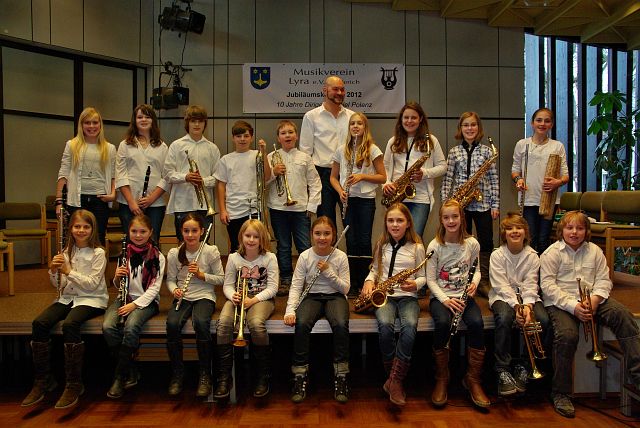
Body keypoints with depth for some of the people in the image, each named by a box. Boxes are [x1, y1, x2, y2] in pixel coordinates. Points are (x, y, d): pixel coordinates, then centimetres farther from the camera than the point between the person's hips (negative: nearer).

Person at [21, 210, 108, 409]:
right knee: (39, 323, -19)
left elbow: (93, 284, -14)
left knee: (69, 325, -33)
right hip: (67, 297, 6)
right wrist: (53, 270, -10)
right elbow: (58, 284, 10)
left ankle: (74, 384, -21)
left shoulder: (98, 253, -7)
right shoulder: (67, 252, 9)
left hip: (91, 299, -6)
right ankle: (43, 380, -5)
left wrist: (69, 271, -18)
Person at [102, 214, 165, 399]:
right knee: (108, 327, -25)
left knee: (131, 326, -33)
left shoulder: (157, 256, -4)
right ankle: (131, 372, -10)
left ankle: (120, 376, -16)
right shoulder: (124, 253, 8)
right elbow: (118, 285, 15)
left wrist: (134, 304, -19)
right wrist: (117, 277, -9)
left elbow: (154, 288, -8)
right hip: (124, 297, 4)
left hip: (146, 300, -4)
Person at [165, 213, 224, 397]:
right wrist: (174, 290, -12)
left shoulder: (211, 251, -4)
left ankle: (205, 375, -16)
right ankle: (177, 374, -9)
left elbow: (221, 279, 1)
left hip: (204, 297, -2)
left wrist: (202, 274, -14)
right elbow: (170, 279, 10)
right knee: (172, 323, -30)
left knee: (201, 322, -34)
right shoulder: (174, 254, 2)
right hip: (182, 297, 2)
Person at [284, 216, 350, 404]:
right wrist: (290, 310, -19)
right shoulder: (305, 256, -1)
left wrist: (329, 272, -16)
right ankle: (300, 376, -17)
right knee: (302, 324, -32)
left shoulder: (340, 257, -2)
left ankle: (340, 377, -17)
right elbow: (296, 286, -5)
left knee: (341, 325, -33)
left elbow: (345, 289, -2)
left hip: (334, 296, 0)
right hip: (311, 297, 1)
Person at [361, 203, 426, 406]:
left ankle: (395, 380, -24)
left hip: (407, 296, -1)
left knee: (410, 326, -34)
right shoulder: (381, 245, 11)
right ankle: (394, 379, -16)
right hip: (384, 295, 1)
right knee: (385, 325, -32)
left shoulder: (417, 247, 4)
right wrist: (369, 281, 0)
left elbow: (423, 276, 8)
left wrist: (415, 284, -14)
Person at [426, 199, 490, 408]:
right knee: (443, 323, -34)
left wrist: (474, 283, -9)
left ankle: (473, 379, -10)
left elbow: (476, 270, 14)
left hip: (464, 295, 2)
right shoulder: (435, 246, -4)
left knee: (476, 323, -30)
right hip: (440, 296, -2)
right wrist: (445, 300, -18)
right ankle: (442, 379, -13)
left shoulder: (472, 243, 2)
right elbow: (430, 280, -4)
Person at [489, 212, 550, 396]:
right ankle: (503, 371, -21)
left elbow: (530, 286, -8)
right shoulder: (497, 255, -5)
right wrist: (516, 306, -27)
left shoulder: (532, 256, 1)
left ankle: (524, 367, -6)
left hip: (527, 297, 3)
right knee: (504, 317, -35)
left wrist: (527, 307, -27)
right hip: (503, 297, -2)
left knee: (543, 320, -27)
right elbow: (502, 286, -13)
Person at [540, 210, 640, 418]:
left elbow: (604, 280, 7)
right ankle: (560, 393, -15)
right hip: (560, 303, -4)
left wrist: (595, 299, -15)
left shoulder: (595, 251, 13)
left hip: (591, 300, 5)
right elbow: (548, 285, -9)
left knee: (623, 315, -22)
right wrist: (573, 306, -20)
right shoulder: (552, 253, 0)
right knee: (567, 334, -30)